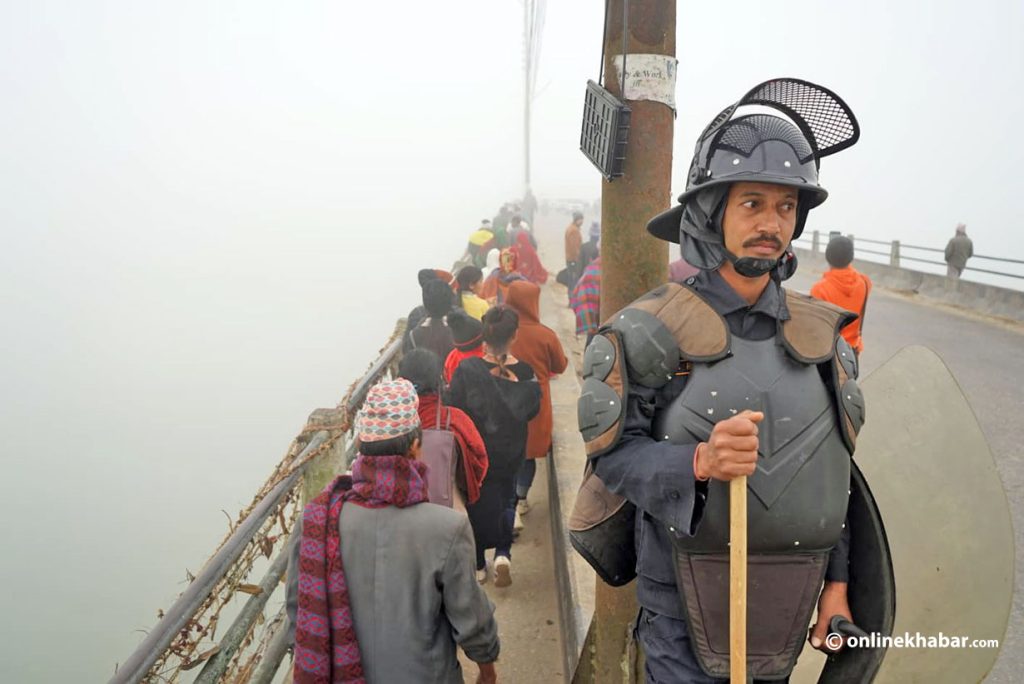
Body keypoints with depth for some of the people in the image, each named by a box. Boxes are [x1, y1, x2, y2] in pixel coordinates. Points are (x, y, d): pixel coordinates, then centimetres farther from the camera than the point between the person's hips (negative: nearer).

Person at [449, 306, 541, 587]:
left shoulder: (466, 370, -23)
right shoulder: (525, 373, -19)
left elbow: (454, 409, -14)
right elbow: (531, 411, -5)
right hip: (511, 455, 1)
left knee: (477, 503, 19)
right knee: (505, 499, 25)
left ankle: (479, 565, 30)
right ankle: (503, 553, 8)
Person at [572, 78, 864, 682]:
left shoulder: (819, 335, 2)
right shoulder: (654, 330, -13)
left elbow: (834, 470, 9)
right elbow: (614, 454, -14)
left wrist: (837, 583, 8)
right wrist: (700, 463, -31)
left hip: (784, 609, 5)